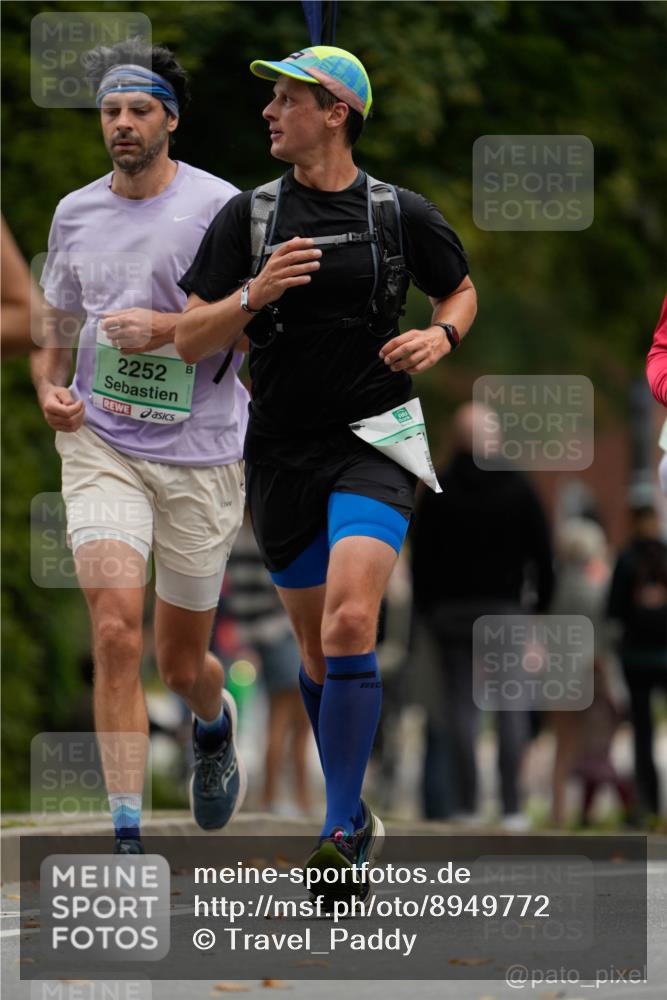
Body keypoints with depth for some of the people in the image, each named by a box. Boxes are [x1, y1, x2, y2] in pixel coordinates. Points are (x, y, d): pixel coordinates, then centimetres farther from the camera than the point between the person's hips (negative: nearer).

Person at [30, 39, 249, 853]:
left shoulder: (219, 206, -5)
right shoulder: (75, 214, 7)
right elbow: (53, 326, 19)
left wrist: (170, 329, -19)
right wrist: (49, 388, -1)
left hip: (201, 454, -2)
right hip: (100, 445, 2)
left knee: (182, 663, 10)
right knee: (116, 633, -18)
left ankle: (214, 724, 49)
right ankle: (126, 835, -16)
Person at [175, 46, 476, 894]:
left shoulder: (402, 214, 0)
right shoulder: (247, 217, 3)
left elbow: (461, 289, 19)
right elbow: (190, 340, 2)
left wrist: (441, 334, -3)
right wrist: (255, 294, -16)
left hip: (373, 443, -3)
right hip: (282, 455, 3)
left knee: (350, 622, -21)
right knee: (316, 646, 10)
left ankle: (341, 833, -20)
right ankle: (353, 812, 29)